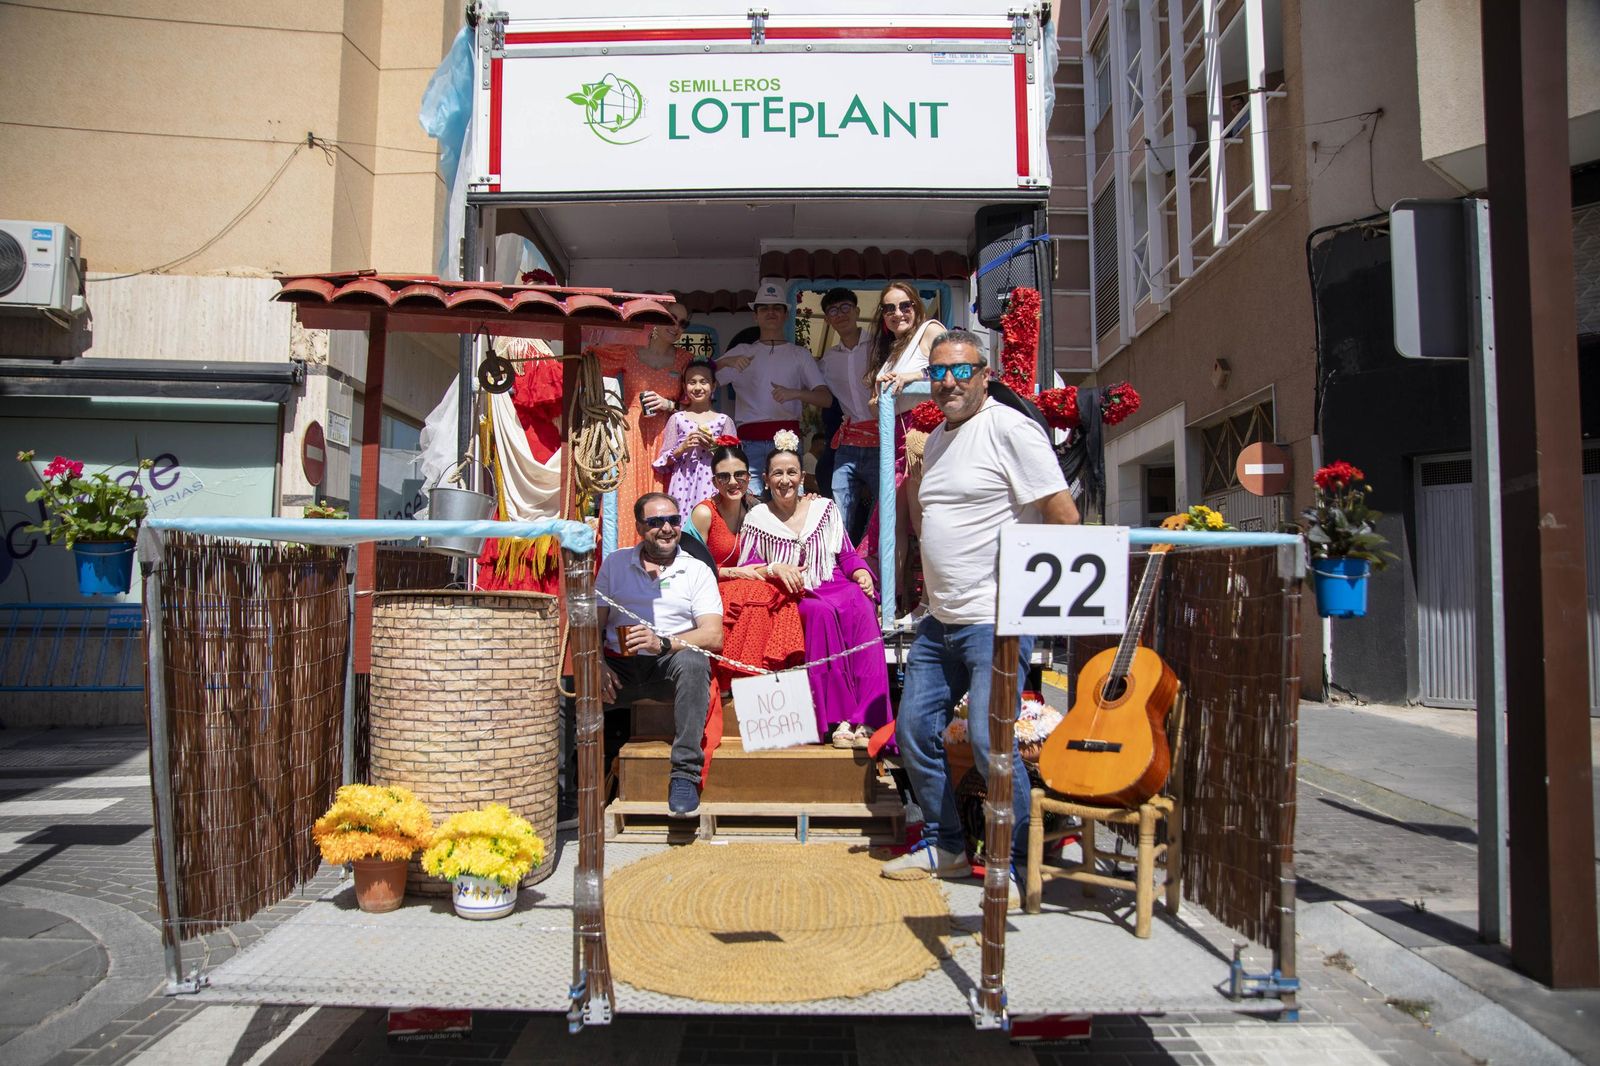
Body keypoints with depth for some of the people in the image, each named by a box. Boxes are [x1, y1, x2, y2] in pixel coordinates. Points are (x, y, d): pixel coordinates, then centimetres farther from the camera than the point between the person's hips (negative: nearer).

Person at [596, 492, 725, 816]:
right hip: (621, 667, 2)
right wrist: (598, 666, -12)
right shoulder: (615, 563, 15)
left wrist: (664, 643, -22)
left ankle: (685, 774, -29)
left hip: (670, 665, -1)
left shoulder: (696, 571, 8)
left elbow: (714, 636, -5)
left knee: (692, 661, -35)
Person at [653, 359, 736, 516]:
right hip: (683, 483, 0)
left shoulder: (723, 420, 8)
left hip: (712, 483, 0)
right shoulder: (677, 418, 8)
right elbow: (663, 462, 7)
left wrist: (714, 445, -7)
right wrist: (682, 447, -8)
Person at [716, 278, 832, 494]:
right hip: (750, 441, 0)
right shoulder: (742, 352, 15)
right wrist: (726, 362, -14)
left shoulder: (799, 354, 14)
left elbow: (826, 398, 4)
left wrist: (795, 393, -14)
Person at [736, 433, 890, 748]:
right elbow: (745, 568, 3)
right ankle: (838, 718, -35)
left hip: (833, 584, 2)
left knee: (862, 607, -33)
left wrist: (860, 570, -6)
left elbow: (846, 554, 15)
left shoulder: (824, 508, 14)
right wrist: (775, 568, -16)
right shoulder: (757, 518, 7)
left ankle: (866, 717, -37)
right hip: (791, 596, -2)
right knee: (822, 611, -37)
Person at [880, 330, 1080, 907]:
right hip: (939, 621, 9)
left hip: (995, 621, -9)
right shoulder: (936, 439, 16)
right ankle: (944, 845, 29)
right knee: (914, 729, 11)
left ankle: (1015, 864, 8)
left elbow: (1065, 519, -13)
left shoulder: (1008, 428, -10)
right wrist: (912, 480, 11)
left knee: (989, 738, -13)